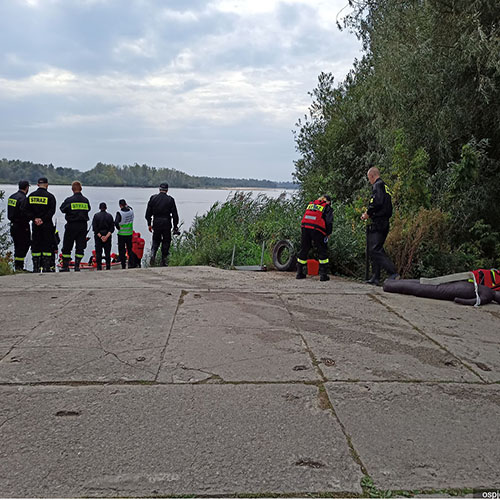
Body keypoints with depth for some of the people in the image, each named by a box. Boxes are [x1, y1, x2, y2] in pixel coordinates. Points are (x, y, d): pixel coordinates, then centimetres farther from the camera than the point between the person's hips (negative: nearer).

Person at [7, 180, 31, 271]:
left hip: (13, 225, 9)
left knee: (17, 246, 15)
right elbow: (23, 214, -24)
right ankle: (19, 266, -3)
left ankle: (17, 266, 18)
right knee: (24, 245, -2)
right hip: (21, 226, -9)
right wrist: (26, 226, -15)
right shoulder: (23, 198, -17)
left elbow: (10, 213, 16)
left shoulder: (12, 197, 12)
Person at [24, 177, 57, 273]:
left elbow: (26, 210, 2)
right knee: (47, 245, 2)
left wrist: (34, 219, -5)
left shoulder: (31, 196, 7)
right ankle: (46, 267, -1)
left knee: (35, 245, 9)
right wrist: (43, 219, -12)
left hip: (35, 225, 4)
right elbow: (51, 211, -14)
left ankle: (36, 267, 8)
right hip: (47, 225, -3)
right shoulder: (50, 196, -6)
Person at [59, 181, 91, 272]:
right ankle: (77, 266, 4)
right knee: (80, 247, 8)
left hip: (71, 225, -2)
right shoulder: (86, 200, 0)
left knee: (67, 247, 8)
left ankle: (66, 266, 8)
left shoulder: (69, 200, -9)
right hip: (83, 225, 3)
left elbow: (62, 209, -1)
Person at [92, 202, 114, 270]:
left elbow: (94, 228, -9)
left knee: (98, 252, 3)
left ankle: (99, 268, 1)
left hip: (98, 236, -1)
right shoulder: (109, 216, 0)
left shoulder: (96, 216, -3)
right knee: (107, 252, 6)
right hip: (108, 236, 1)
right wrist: (107, 236, -9)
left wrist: (100, 236, -9)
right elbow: (112, 228, -5)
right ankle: (108, 267, 6)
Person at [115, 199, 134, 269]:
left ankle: (123, 265, 6)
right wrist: (127, 206, 25)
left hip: (121, 234, -4)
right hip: (130, 234, 4)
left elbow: (116, 223, -26)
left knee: (121, 250, 6)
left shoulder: (119, 213, -17)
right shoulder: (131, 211, -4)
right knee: (130, 249, 16)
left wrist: (118, 228, -11)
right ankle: (130, 263, 18)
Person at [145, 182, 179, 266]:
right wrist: (175, 226, 2)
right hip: (166, 224, -2)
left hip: (156, 223, 2)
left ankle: (153, 254, -8)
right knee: (166, 242, 9)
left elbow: (148, 212, 4)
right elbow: (175, 214, -3)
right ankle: (163, 261, 10)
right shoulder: (170, 199, -3)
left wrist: (149, 224, 11)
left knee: (156, 241, 17)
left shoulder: (153, 198, 3)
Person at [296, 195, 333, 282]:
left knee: (303, 250, 15)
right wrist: (328, 233, 9)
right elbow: (329, 222, -2)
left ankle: (299, 273, 22)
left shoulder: (311, 204, 24)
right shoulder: (327, 207, 9)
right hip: (317, 229, -5)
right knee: (322, 252, 6)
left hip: (305, 227, 5)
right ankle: (323, 275, 5)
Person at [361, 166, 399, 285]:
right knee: (374, 250, 12)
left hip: (377, 223, -10)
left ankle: (393, 273, -21)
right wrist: (370, 214, 20)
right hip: (385, 223, 10)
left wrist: (367, 214, -7)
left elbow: (377, 202, -21)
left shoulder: (377, 185, -6)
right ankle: (375, 277, 11)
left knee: (375, 250, -14)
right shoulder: (385, 187, 23)